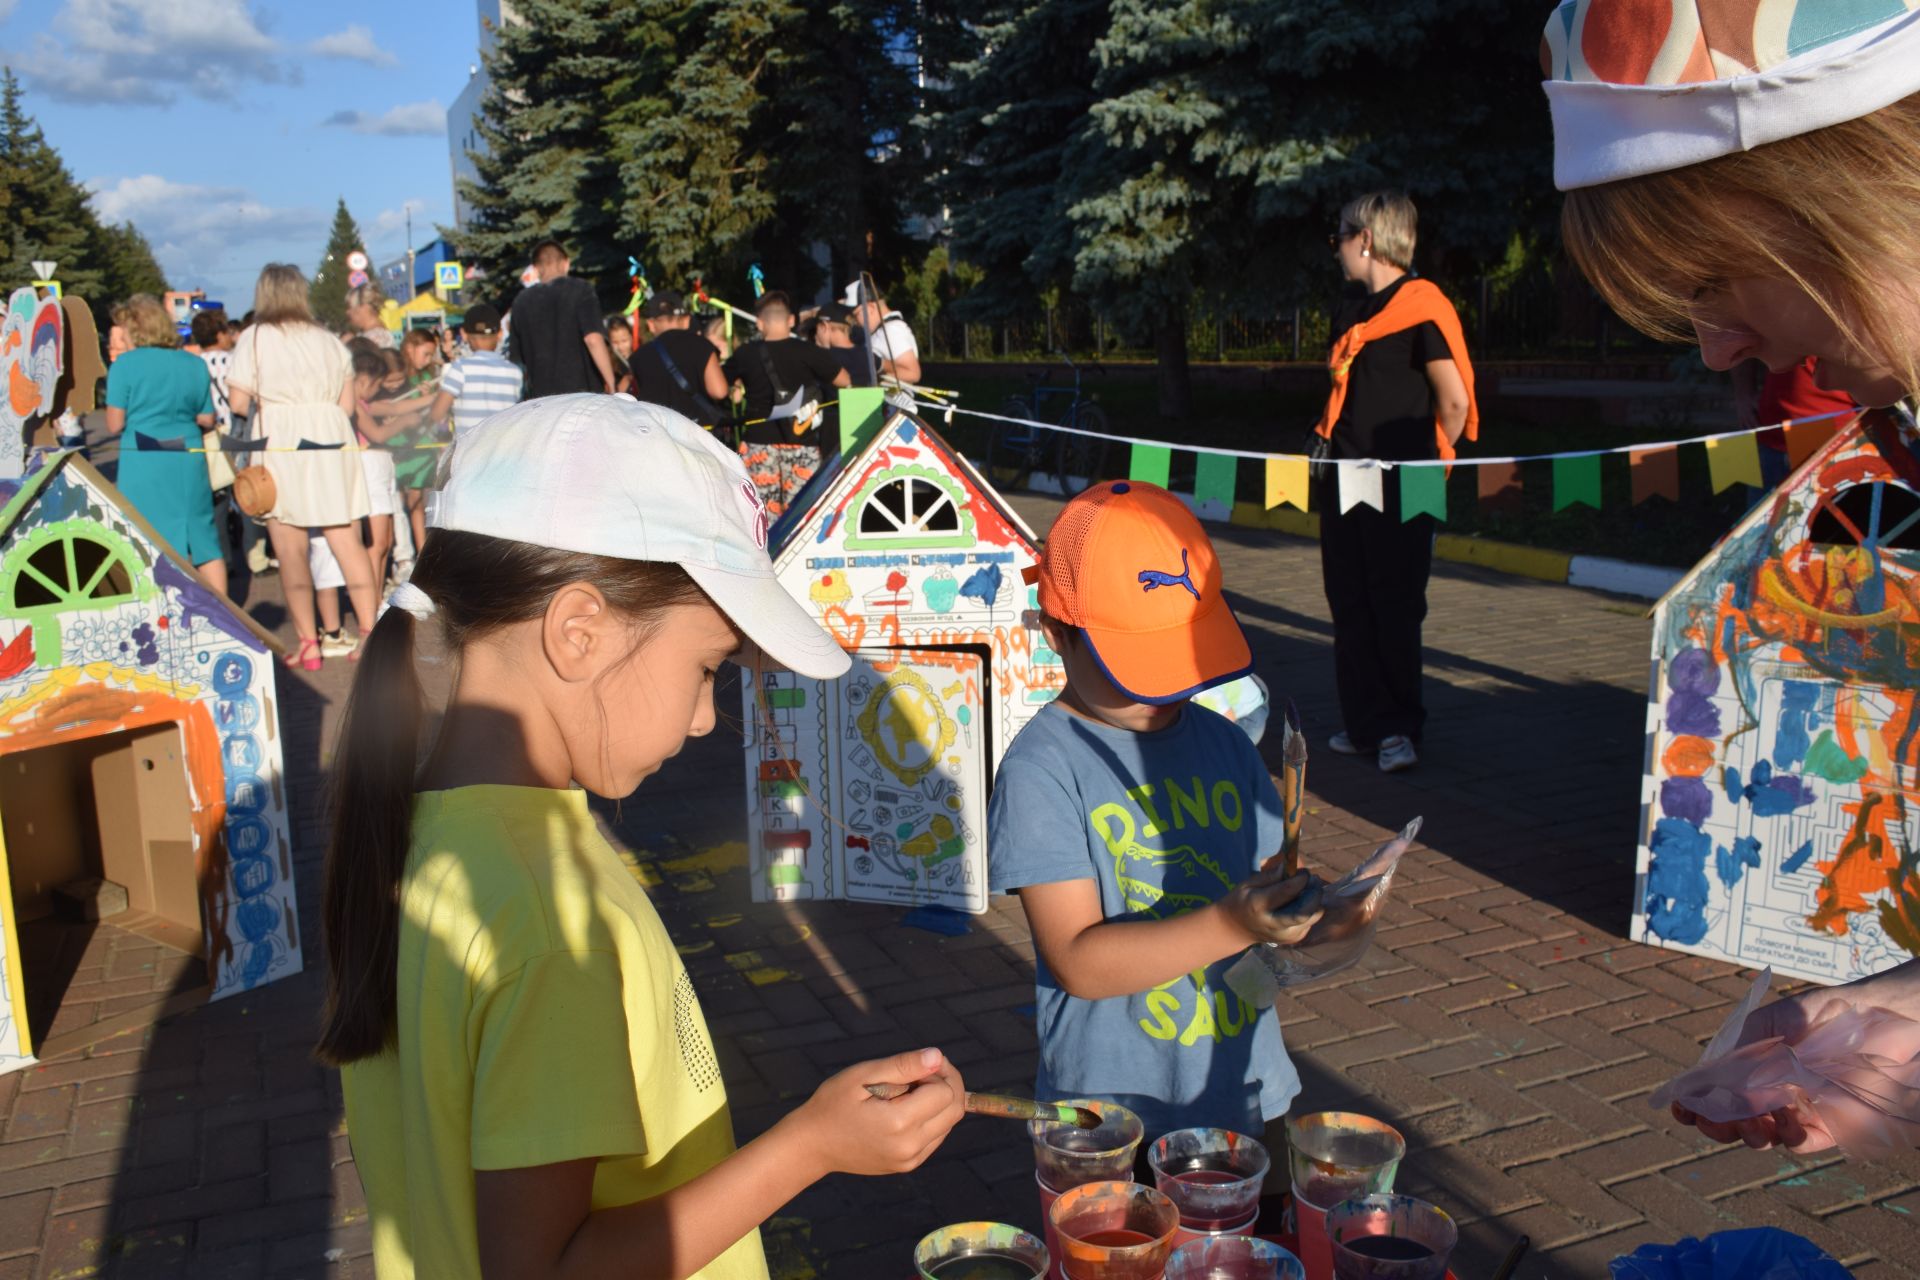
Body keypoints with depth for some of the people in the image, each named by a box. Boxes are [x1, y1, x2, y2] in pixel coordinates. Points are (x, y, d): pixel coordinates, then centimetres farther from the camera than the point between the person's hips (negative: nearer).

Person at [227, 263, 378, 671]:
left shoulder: (255, 338, 0)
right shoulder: (329, 341, 11)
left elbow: (238, 401, -6)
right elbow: (347, 404, 9)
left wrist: (269, 406, 14)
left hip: (281, 444, -3)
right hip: (334, 443, 3)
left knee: (290, 549, 2)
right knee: (347, 542, 3)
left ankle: (308, 642, 2)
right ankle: (369, 630, 1)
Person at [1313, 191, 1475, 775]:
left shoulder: (1420, 307, -11)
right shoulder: (1350, 308, 14)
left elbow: (1454, 402, -11)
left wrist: (1427, 464, 0)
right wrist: (1332, 451, 13)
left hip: (1400, 485, -8)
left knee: (1396, 607, -1)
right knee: (1350, 606, 8)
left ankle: (1399, 728, 11)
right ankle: (1365, 725, 16)